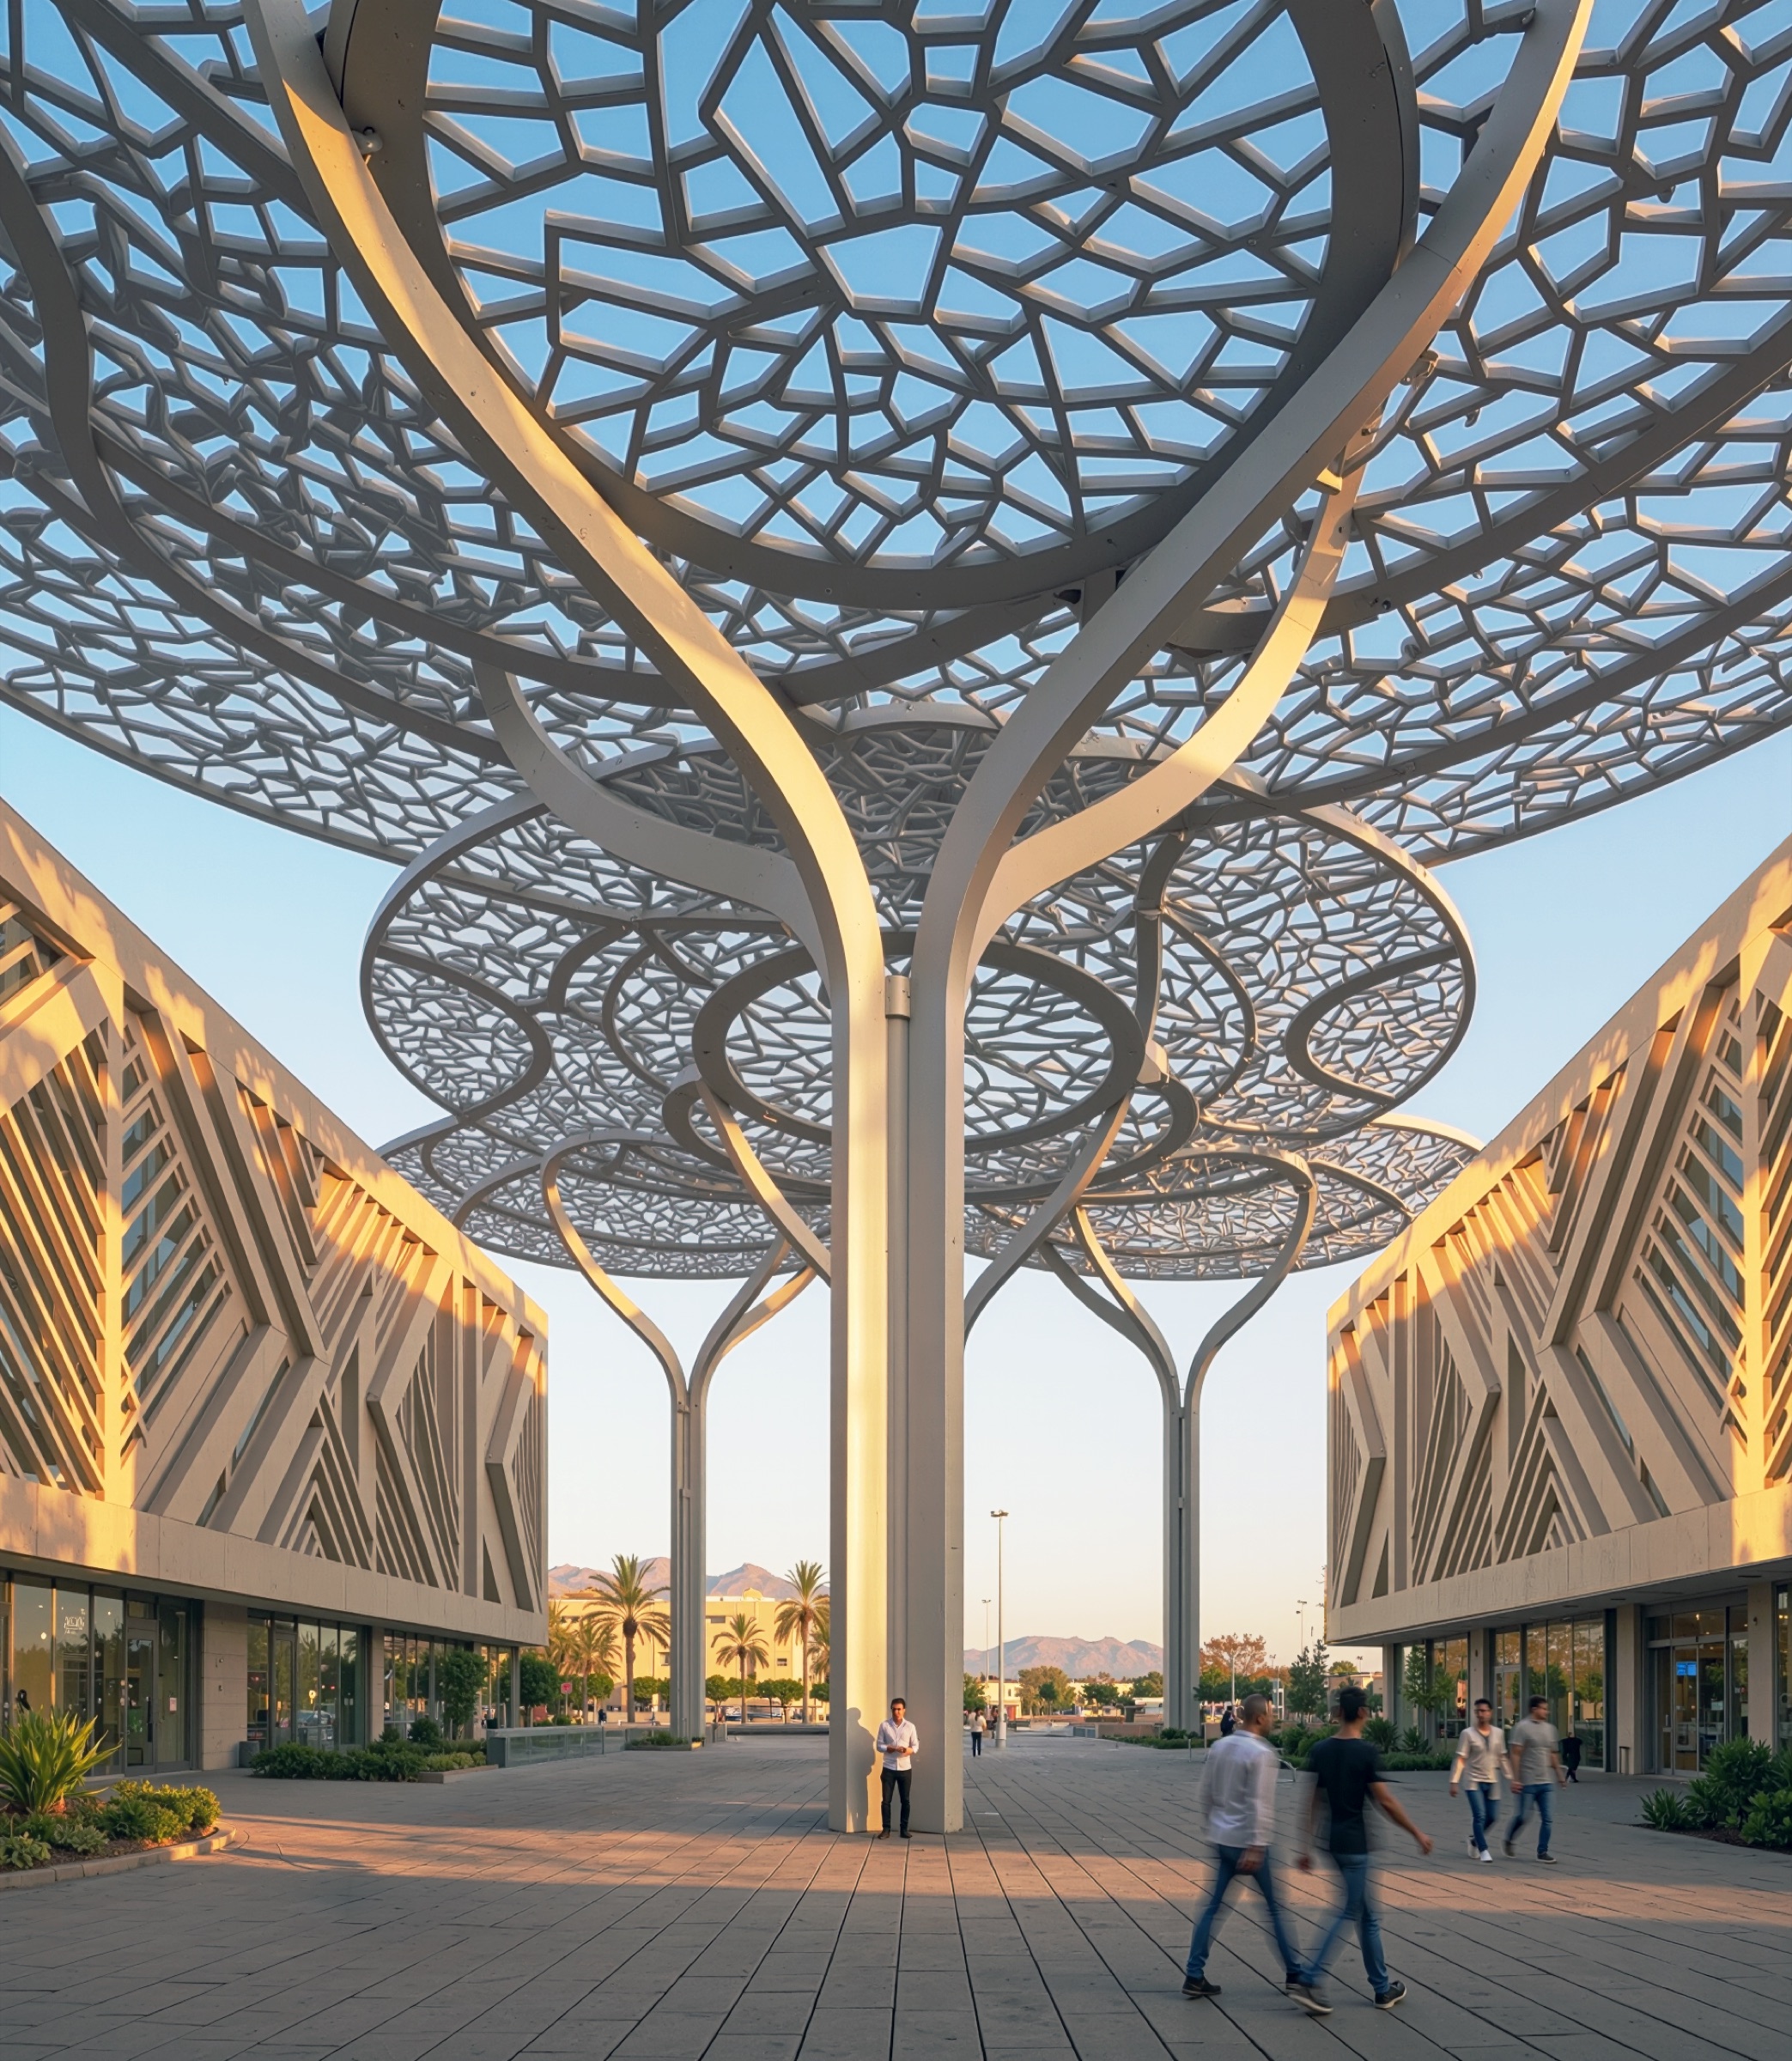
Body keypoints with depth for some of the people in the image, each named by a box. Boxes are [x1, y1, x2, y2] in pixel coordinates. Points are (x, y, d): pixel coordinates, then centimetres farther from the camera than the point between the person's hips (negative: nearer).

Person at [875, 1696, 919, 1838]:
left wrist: (909, 1750, -18)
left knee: (905, 1800, 6)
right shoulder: (884, 1725, 0)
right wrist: (893, 1749, -17)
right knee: (886, 1800, -2)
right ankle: (886, 1829, 4)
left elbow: (916, 1746, 5)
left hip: (905, 1768, 1)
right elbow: (879, 1745, -1)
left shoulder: (910, 1727, 3)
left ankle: (904, 1828, 14)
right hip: (889, 1768, -1)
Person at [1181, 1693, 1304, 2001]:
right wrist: (1256, 1847, -24)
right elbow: (1258, 1804, -21)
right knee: (1275, 1907, 7)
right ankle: (1294, 1973, 16)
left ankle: (1195, 1976, 5)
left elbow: (1207, 1793, 12)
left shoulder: (1219, 1746, 6)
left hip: (1221, 1838, 7)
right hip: (1247, 1841, -7)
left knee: (1213, 1907, 8)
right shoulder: (1261, 1753, -16)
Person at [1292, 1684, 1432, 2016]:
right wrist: (1418, 1834, -3)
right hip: (1356, 1843, -7)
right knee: (1347, 1913, -1)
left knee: (1367, 1915, 15)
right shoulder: (1366, 1752, -14)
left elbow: (1312, 1802, 5)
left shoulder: (1320, 1750, 3)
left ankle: (1383, 1988, 20)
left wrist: (1306, 1846, 9)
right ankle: (1309, 1981, -9)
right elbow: (1385, 1802, -14)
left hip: (1333, 1840, 7)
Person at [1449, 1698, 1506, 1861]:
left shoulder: (1498, 1733, 5)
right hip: (1474, 1781, -4)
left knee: (1492, 1817, 6)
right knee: (1480, 1816, -12)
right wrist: (1454, 1781, -14)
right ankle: (1483, 1851, -2)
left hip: (1492, 1781, 4)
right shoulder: (1468, 1734, -7)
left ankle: (1474, 1839, 32)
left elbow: (1502, 1758, 14)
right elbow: (1460, 1760, -8)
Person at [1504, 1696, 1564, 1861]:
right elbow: (1516, 1754, -11)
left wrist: (1559, 1774, 16)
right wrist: (1515, 1779, -14)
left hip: (1546, 1782, 5)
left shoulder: (1550, 1728, 11)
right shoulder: (1522, 1727, -8)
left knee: (1547, 1819, 0)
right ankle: (1509, 1841, 26)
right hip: (1527, 1782, -5)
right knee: (1522, 1816, 2)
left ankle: (1543, 1852, 8)